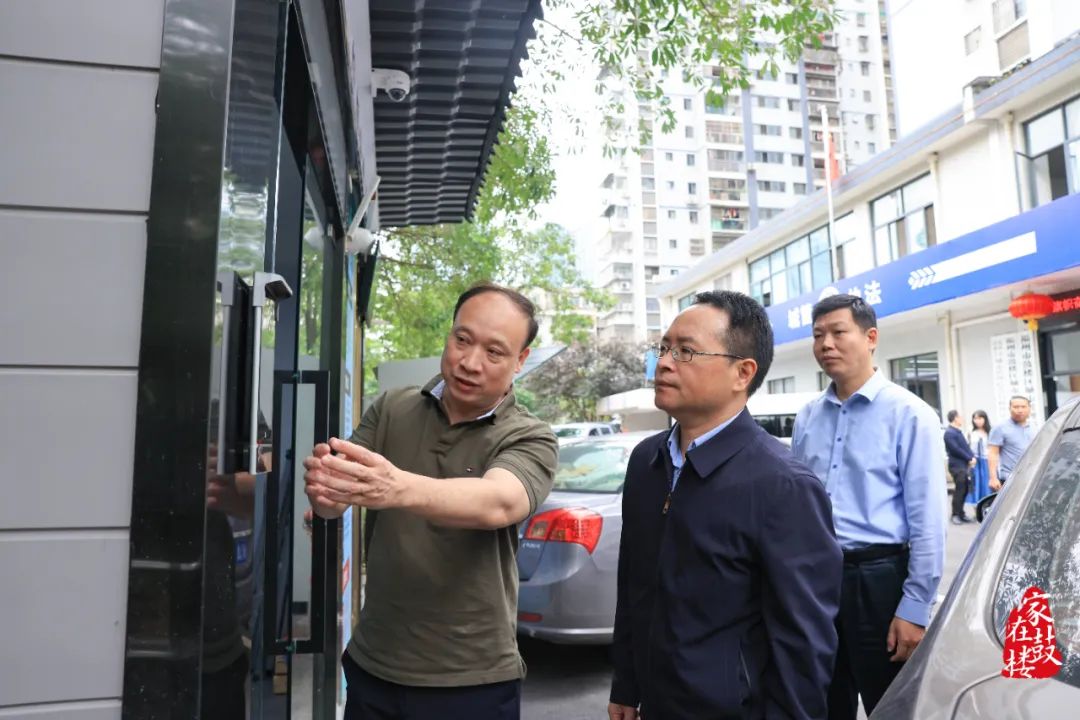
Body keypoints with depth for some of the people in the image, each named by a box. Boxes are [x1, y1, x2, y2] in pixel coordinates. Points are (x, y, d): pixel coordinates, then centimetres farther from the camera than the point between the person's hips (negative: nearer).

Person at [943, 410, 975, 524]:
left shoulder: (958, 432, 16)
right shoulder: (949, 433, -14)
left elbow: (966, 446, 16)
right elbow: (956, 450, -19)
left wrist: (972, 457, -1)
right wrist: (969, 458, -11)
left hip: (963, 465, 9)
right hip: (957, 466, -9)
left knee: (964, 490, 12)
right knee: (959, 490, -6)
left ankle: (961, 513, 20)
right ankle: (955, 515, 3)